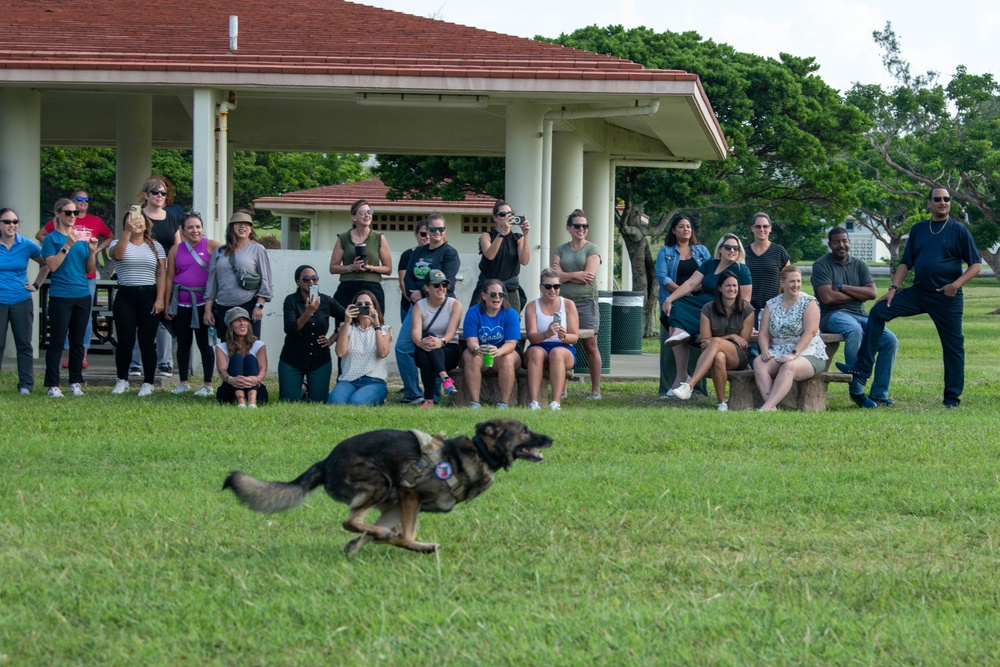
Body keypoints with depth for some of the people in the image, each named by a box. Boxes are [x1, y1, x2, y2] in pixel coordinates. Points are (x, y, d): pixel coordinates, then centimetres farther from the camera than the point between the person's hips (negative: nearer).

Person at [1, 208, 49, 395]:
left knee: (24, 344, 4)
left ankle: (26, 385, 9)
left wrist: (36, 285, 6)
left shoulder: (27, 245, -1)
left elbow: (46, 265, 13)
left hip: (22, 302, 1)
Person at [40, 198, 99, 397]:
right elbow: (52, 265, -14)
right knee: (56, 342, -4)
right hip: (60, 296, -5)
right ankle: (53, 385, -2)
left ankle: (76, 383, 14)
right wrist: (67, 245, -21)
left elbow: (90, 269, 12)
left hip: (82, 295, 5)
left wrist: (92, 251, -5)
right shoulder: (52, 238, -2)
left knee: (78, 342, 9)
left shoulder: (82, 237, 11)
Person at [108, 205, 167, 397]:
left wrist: (160, 299, -5)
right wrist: (127, 231, -25)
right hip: (125, 297, -1)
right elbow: (117, 254, -18)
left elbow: (162, 274, 5)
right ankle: (122, 381, 10)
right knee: (125, 340, -4)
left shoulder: (155, 246, 11)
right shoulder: (119, 243, 7)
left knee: (147, 342, 0)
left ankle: (148, 383, 6)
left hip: (149, 297, 1)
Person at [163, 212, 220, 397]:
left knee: (204, 343, -1)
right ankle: (183, 383, 20)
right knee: (183, 343, 10)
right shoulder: (176, 250, 7)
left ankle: (207, 384, 5)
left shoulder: (211, 246, -3)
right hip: (181, 303, 4)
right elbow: (170, 278, 10)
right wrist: (167, 305, 8)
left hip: (202, 302, -3)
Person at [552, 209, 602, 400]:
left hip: (586, 302, -3)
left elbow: (589, 276, -9)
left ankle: (596, 390, -1)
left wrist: (566, 275, -4)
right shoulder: (560, 251, 13)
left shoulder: (592, 250, 4)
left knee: (590, 346, -3)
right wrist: (576, 275, -9)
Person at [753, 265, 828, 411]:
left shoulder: (809, 303, 0)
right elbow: (763, 333, 8)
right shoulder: (771, 304, 13)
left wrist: (794, 353, -23)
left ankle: (767, 407, -47)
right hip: (778, 353, 4)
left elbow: (810, 332, -11)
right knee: (759, 363, -27)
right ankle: (771, 407, -41)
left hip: (808, 353, -4)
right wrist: (765, 350, -14)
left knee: (789, 366, -37)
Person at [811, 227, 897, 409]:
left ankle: (879, 394, -10)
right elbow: (827, 297, -12)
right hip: (832, 315, -6)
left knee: (890, 339, -17)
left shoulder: (859, 265, 16)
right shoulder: (821, 265, 1)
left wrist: (842, 288, -8)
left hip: (859, 315, 6)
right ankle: (856, 391, -32)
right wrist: (858, 295, -1)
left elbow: (872, 293, 2)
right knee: (854, 330, -39)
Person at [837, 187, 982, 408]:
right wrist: (893, 289, 2)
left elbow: (976, 264, -4)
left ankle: (952, 398, 11)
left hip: (947, 298, -5)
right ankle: (861, 369, -9)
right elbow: (906, 263, 14)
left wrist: (957, 284, -19)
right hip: (918, 292, 5)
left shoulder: (958, 230, -3)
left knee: (953, 346, 0)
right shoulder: (918, 230, 10)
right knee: (878, 311, -8)